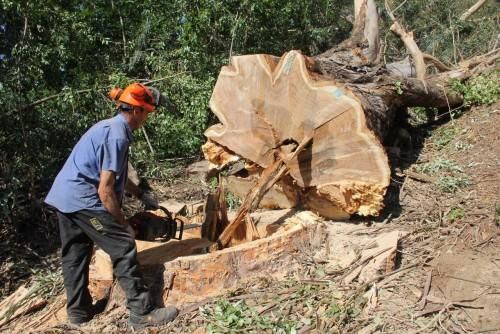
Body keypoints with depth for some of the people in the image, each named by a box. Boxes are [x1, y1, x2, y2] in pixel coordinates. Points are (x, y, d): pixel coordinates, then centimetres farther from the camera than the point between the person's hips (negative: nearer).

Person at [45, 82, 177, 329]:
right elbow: (105, 191, -19)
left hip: (63, 197, 11)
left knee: (75, 254, 18)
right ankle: (142, 312, -3)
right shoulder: (117, 136, -17)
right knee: (123, 247, -6)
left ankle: (78, 310, 31)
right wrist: (124, 224, -9)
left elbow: (115, 175, 26)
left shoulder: (110, 127, 14)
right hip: (82, 199, -10)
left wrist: (141, 195, 27)